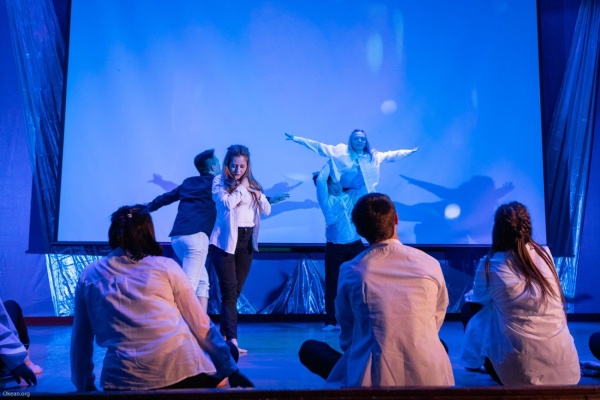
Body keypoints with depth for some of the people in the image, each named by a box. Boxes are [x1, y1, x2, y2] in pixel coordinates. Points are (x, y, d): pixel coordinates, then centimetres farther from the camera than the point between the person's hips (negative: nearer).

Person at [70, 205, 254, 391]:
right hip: (181, 371, -3)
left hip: (122, 383, 3)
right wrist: (231, 370, 13)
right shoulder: (165, 266, 4)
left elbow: (80, 340, 16)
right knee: (228, 351, 25)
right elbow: (200, 325, 6)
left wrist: (84, 386, 28)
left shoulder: (89, 275, 11)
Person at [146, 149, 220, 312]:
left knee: (202, 281, 19)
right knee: (188, 285, -10)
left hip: (177, 237, 7)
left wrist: (147, 208, 47)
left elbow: (164, 198, 31)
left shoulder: (188, 182, 22)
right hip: (196, 236, -6)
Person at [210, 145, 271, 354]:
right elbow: (227, 203, -20)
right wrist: (242, 187, -8)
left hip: (247, 240, 5)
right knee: (229, 291, -9)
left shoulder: (252, 183, 13)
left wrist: (256, 192, -6)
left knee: (235, 291, 9)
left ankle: (223, 335, 20)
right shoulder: (219, 181, -1)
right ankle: (232, 340, -12)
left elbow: (266, 210, 8)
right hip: (226, 241, -5)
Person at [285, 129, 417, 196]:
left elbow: (391, 155, 19)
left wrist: (409, 152, 24)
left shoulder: (373, 156, 6)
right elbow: (320, 147, -8)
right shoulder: (341, 151, -4)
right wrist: (296, 139, -13)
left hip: (365, 197, 3)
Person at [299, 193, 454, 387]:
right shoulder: (430, 264, -2)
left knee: (308, 349, 18)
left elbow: (347, 337, 6)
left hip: (374, 379, -3)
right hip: (430, 376, 3)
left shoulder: (351, 271, -6)